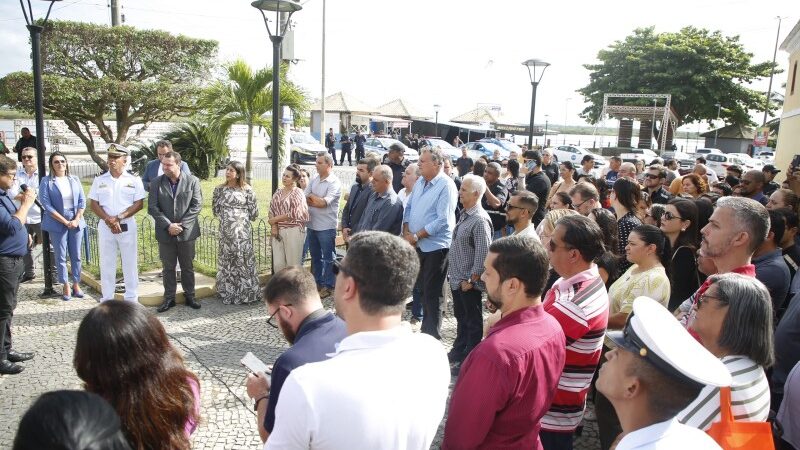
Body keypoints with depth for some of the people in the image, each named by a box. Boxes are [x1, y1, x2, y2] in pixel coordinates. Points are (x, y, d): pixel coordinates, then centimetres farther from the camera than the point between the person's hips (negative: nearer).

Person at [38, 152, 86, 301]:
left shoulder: (74, 179, 6)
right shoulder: (46, 181, -4)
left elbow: (82, 201, 5)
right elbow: (47, 205, -9)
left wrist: (76, 220, -6)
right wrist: (65, 221, -12)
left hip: (76, 223, 3)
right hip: (57, 224, -3)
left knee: (76, 256, 7)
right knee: (61, 257, 3)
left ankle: (76, 284, 17)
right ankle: (66, 287, 11)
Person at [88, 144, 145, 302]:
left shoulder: (134, 180, 0)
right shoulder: (99, 180, 6)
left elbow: (139, 204, -5)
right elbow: (93, 204, 3)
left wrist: (119, 217, -15)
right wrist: (109, 220, -12)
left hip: (127, 226, -2)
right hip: (105, 227, 2)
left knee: (130, 264, 3)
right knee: (106, 265, 6)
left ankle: (131, 300, 12)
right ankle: (106, 301, 14)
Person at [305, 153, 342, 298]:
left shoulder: (334, 183, -13)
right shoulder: (314, 179, 7)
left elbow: (323, 202, -20)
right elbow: (304, 198, 3)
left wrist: (311, 196, -4)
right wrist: (318, 201, -14)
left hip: (326, 226, -7)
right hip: (312, 224, 7)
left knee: (328, 257, 5)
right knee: (315, 256, 17)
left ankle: (328, 286, 14)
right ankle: (317, 282, 29)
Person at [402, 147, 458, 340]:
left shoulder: (446, 186, -15)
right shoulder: (420, 182, 8)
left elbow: (443, 221, -20)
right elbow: (408, 208, 14)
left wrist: (416, 236, -16)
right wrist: (407, 233, -1)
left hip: (436, 246, -7)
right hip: (418, 245, 7)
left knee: (431, 293, 1)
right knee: (422, 288, 17)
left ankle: (432, 336, 13)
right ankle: (426, 329, 31)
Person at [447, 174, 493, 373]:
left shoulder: (480, 219, -20)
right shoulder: (464, 214, 9)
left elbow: (483, 253, -22)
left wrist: (471, 280, -18)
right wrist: (452, 272, 15)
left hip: (468, 282, -9)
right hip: (456, 278, 9)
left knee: (472, 321, 6)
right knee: (461, 317, 22)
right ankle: (458, 352, 37)